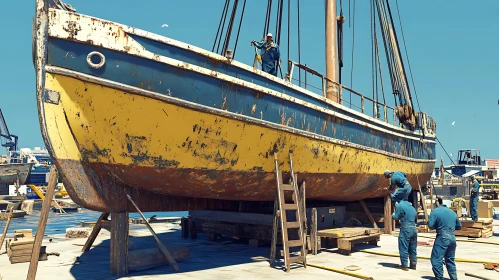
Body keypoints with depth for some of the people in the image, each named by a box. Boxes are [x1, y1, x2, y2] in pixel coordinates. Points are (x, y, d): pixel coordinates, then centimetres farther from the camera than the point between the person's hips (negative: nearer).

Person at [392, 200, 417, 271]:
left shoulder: (400, 205, -9)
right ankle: (413, 264, 21)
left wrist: (393, 214, 17)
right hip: (414, 229, 7)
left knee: (403, 248, 0)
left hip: (406, 229, -7)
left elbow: (396, 217, -4)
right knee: (412, 248, 14)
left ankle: (404, 265, 3)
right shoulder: (411, 206, 15)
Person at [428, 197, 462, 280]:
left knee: (436, 259, -2)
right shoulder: (452, 212, 14)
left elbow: (431, 226, -11)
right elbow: (459, 226, 20)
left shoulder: (435, 212, -7)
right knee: (450, 260, 19)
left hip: (442, 237, -7)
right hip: (452, 237, 7)